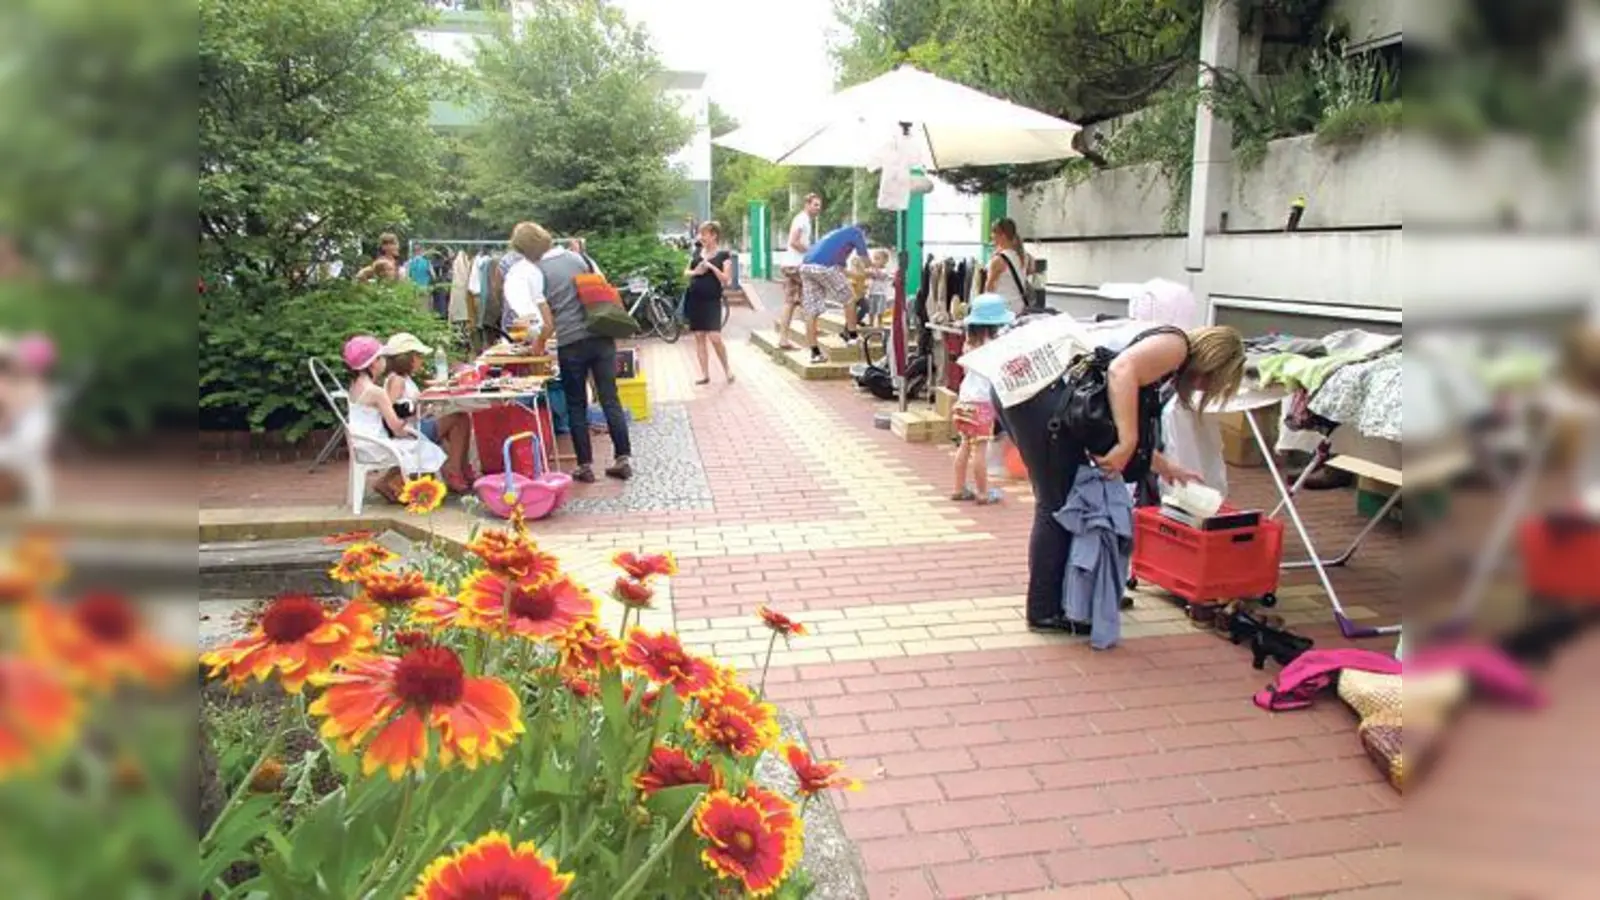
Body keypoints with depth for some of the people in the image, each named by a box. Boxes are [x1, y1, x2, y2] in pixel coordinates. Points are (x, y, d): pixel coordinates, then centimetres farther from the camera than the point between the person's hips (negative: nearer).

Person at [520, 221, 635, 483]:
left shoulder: (536, 273, -1)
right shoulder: (579, 257, 10)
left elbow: (549, 324, -4)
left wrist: (539, 343, 14)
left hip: (571, 344, -3)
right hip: (602, 337, 4)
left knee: (576, 405, 9)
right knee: (610, 399, 8)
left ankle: (585, 466, 10)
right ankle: (623, 459, 9)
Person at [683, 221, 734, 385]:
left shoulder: (724, 255, -5)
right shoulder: (697, 252, 10)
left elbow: (726, 279, -10)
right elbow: (686, 273, 15)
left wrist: (711, 267, -19)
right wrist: (695, 272, -5)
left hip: (712, 301, -5)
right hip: (695, 299, 5)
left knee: (715, 338, -12)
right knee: (699, 337, 5)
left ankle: (727, 369, 11)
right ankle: (705, 374, 11)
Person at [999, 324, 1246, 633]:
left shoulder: (1166, 365, 26)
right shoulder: (1176, 345, 0)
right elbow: (1121, 370, -21)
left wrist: (1166, 467, 36)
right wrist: (1127, 442, -21)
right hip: (1039, 388, -10)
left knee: (1069, 497, 17)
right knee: (1058, 502, -1)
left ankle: (1064, 597, 29)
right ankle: (1046, 611, 9)